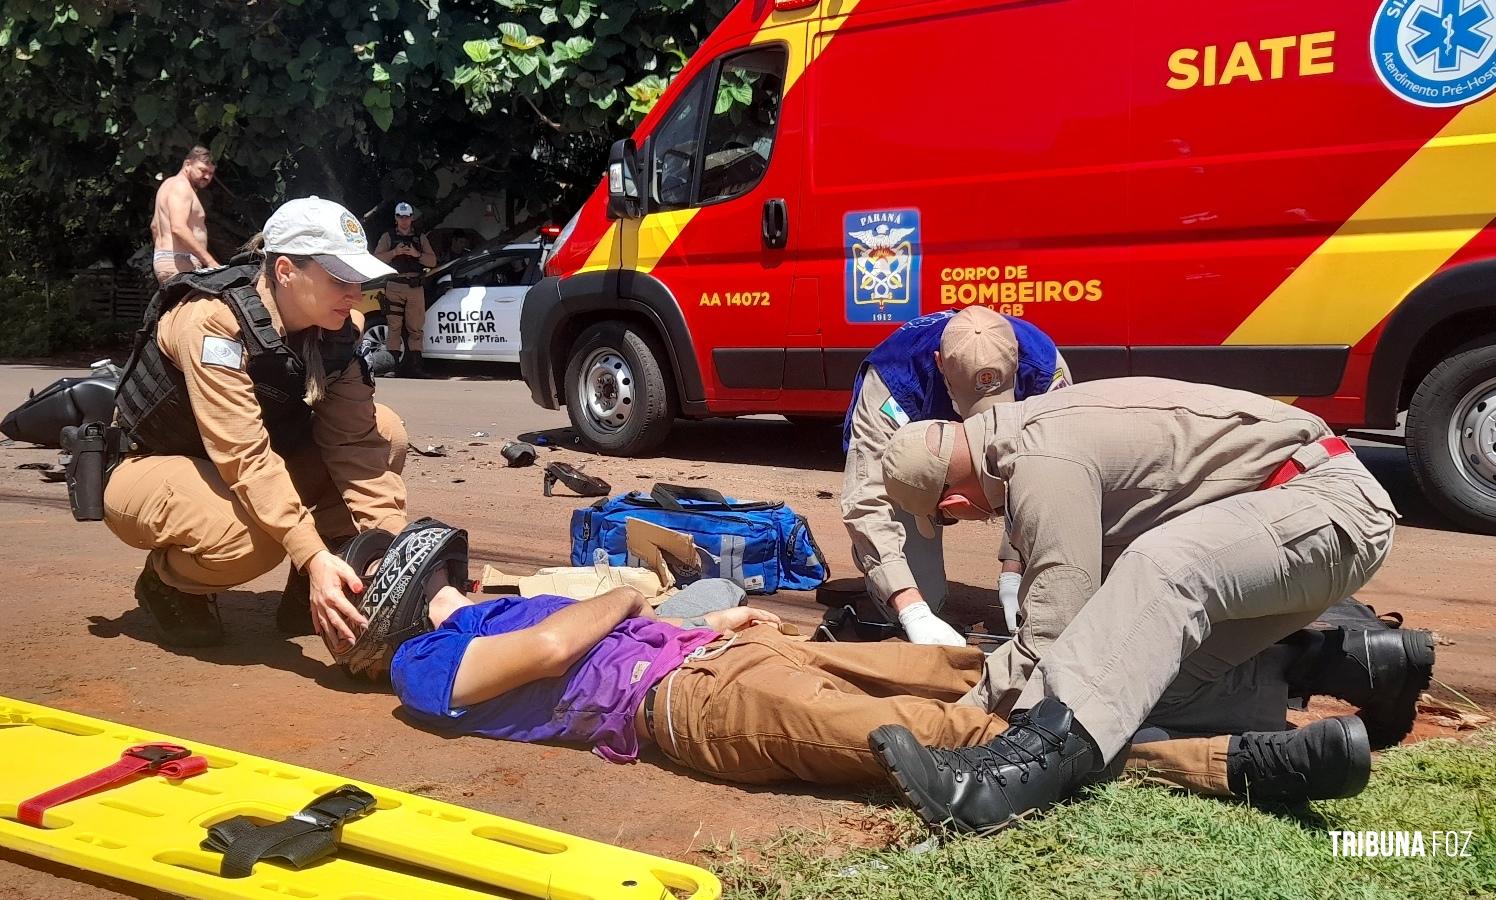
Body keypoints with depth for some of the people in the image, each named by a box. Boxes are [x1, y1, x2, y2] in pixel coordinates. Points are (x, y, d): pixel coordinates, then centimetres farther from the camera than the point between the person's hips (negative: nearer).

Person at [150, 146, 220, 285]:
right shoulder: (181, 186, -9)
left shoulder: (170, 183, 25)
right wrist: (209, 261, -27)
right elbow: (178, 228, -24)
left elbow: (154, 226, 33)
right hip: (179, 264, -11)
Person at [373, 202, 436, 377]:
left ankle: (413, 365, 0)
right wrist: (394, 252, -11)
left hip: (416, 287, 2)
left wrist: (417, 254, -7)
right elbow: (377, 258, 3)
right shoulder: (388, 237, 13)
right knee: (394, 327, -8)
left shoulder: (420, 238, 17)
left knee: (415, 327, -2)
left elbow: (432, 261, 10)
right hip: (394, 287, -2)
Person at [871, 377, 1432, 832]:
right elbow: (1070, 596, 18)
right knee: (1143, 674, 0)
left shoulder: (1042, 462, -22)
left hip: (1331, 500, -10)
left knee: (1160, 568, -36)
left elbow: (1051, 631, -23)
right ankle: (1358, 666, 8)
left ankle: (1038, 755, -51)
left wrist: (968, 712, -13)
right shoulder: (1028, 432, 9)